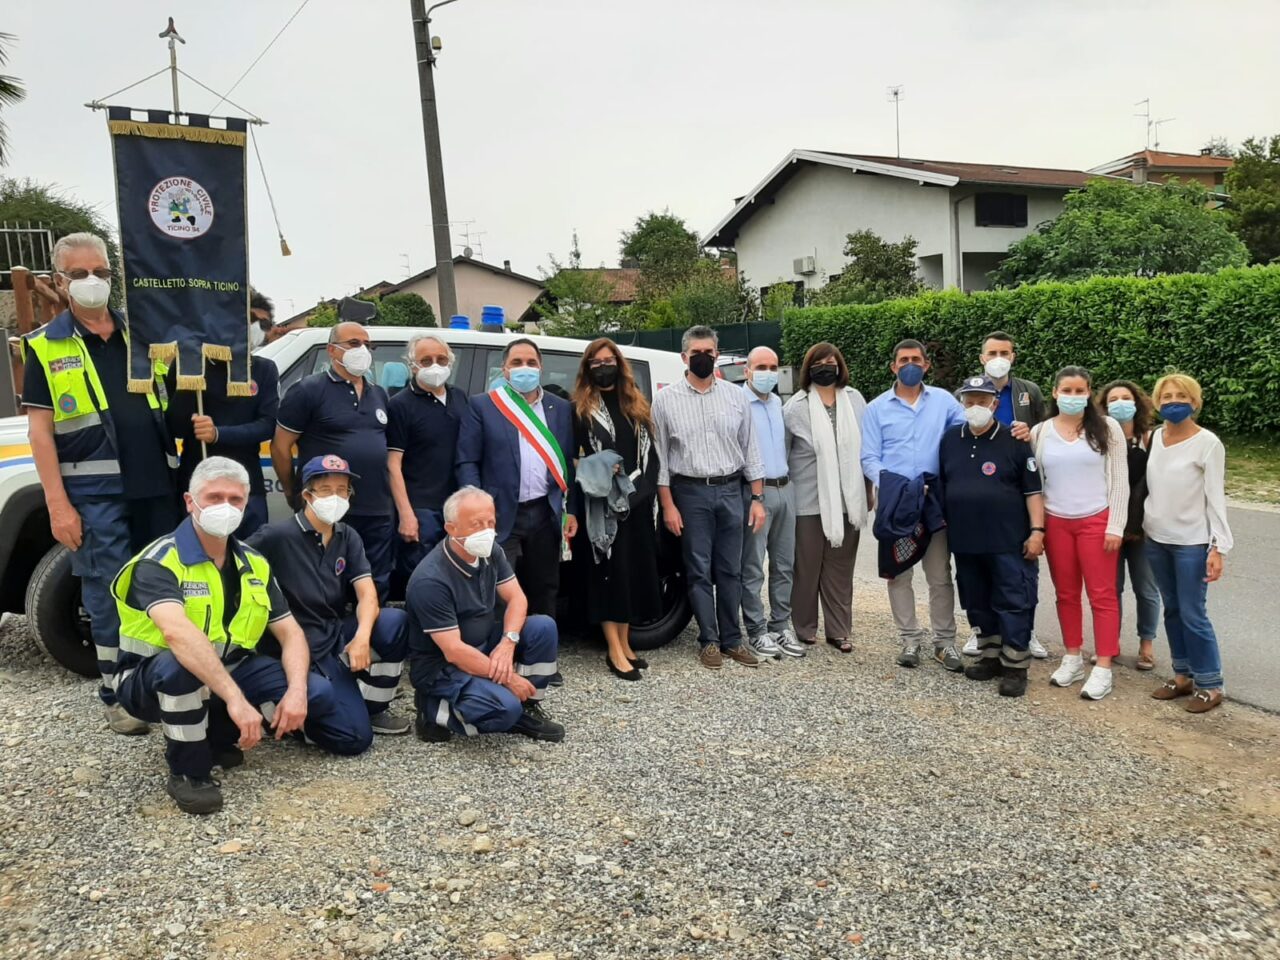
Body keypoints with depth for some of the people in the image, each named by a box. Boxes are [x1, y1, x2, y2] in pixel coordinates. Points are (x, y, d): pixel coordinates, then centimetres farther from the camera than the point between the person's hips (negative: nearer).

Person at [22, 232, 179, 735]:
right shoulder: (45, 347, 1)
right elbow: (40, 430, -3)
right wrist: (57, 503, -10)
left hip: (156, 484, 4)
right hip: (94, 492, -3)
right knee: (111, 595, 2)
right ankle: (116, 693, 15)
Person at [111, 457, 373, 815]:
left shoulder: (254, 564, 0)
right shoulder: (160, 561, -21)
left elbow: (290, 632, 0)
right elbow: (176, 631, -39)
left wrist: (297, 691, -20)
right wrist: (235, 698, -47)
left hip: (231, 667, 6)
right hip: (153, 678, -5)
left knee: (317, 692, -12)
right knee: (178, 665, -40)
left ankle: (217, 732, 10)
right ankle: (187, 772, -15)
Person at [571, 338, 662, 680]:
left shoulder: (636, 404, 13)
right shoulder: (581, 408, 1)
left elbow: (650, 451, 13)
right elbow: (573, 457, -3)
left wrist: (641, 486, 0)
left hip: (637, 500, 5)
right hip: (602, 501, -5)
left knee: (635, 569, 7)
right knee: (610, 569, -4)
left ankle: (625, 644, 18)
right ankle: (614, 651, 0)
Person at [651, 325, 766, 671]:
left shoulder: (735, 396, 6)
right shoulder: (666, 399, 0)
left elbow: (750, 449, 7)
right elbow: (659, 456, -1)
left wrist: (757, 498, 2)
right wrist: (668, 505, -5)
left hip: (732, 490, 2)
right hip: (691, 491, -2)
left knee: (730, 570, 8)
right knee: (700, 571, 4)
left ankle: (732, 639, 19)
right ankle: (709, 641, 15)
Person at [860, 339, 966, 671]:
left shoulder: (943, 400, 6)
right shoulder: (876, 408, 5)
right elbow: (869, 458, 0)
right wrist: (890, 487, -14)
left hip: (935, 499, 0)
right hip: (894, 501, 0)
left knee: (940, 575, 5)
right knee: (899, 574, 7)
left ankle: (944, 641, 15)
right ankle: (910, 639, 18)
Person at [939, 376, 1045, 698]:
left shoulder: (1015, 441, -3)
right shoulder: (950, 440, 9)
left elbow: (1033, 490, -4)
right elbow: (940, 485, 16)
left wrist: (1036, 530, -10)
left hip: (1009, 541, -4)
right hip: (964, 541, 5)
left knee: (1013, 601, -1)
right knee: (978, 603, 13)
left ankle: (1015, 666, 8)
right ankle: (991, 656, 26)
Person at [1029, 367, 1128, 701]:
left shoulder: (1106, 428, -2)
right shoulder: (1040, 432, 3)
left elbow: (1119, 479, -3)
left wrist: (1116, 525, -8)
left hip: (1096, 521, -2)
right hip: (1055, 522, 3)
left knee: (1102, 594, 0)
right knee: (1066, 594, 11)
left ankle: (1103, 669, 6)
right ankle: (1073, 659, 23)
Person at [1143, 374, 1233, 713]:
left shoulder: (1208, 443, -11)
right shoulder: (1155, 437, 5)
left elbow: (1216, 498, -12)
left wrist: (1218, 547, -16)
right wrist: (1142, 525, 8)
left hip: (1192, 542, -5)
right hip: (1156, 538, 5)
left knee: (1193, 614, -3)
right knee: (1172, 610, 12)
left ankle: (1210, 685, 10)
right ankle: (1183, 676, 23)